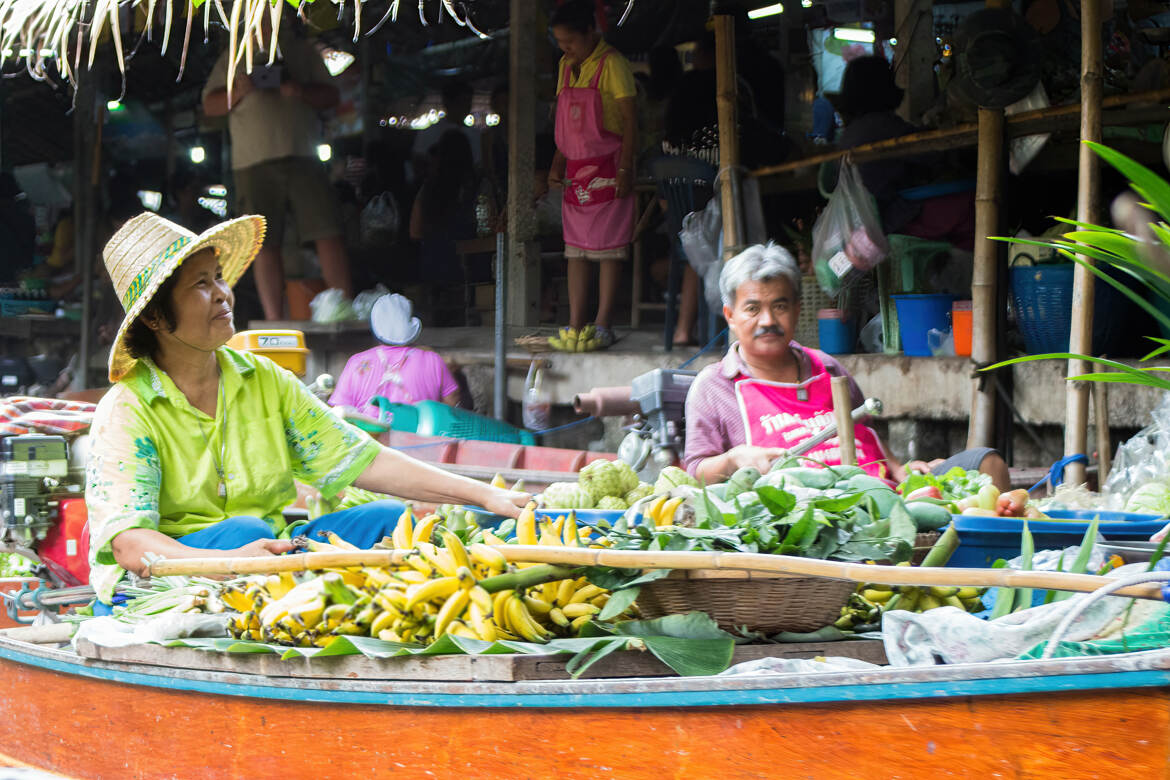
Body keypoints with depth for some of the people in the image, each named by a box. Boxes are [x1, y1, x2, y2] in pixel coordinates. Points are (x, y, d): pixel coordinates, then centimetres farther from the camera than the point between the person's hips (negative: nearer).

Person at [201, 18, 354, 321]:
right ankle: (274, 323, -1)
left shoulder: (302, 50, 18)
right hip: (253, 162, 0)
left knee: (329, 235, -9)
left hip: (302, 156, 0)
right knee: (264, 243, -4)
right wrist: (238, 92, -7)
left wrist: (301, 91, -7)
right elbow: (210, 105, 13)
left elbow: (331, 95, 13)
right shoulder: (234, 56, 17)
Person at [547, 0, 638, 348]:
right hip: (575, 170, 7)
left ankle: (603, 325, -3)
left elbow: (629, 120, -10)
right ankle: (575, 325, 6)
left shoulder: (611, 64, -8)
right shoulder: (565, 67, 13)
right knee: (575, 248, 5)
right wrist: (557, 165, 13)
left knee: (609, 247, -4)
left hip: (607, 168, -7)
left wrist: (625, 169, -16)